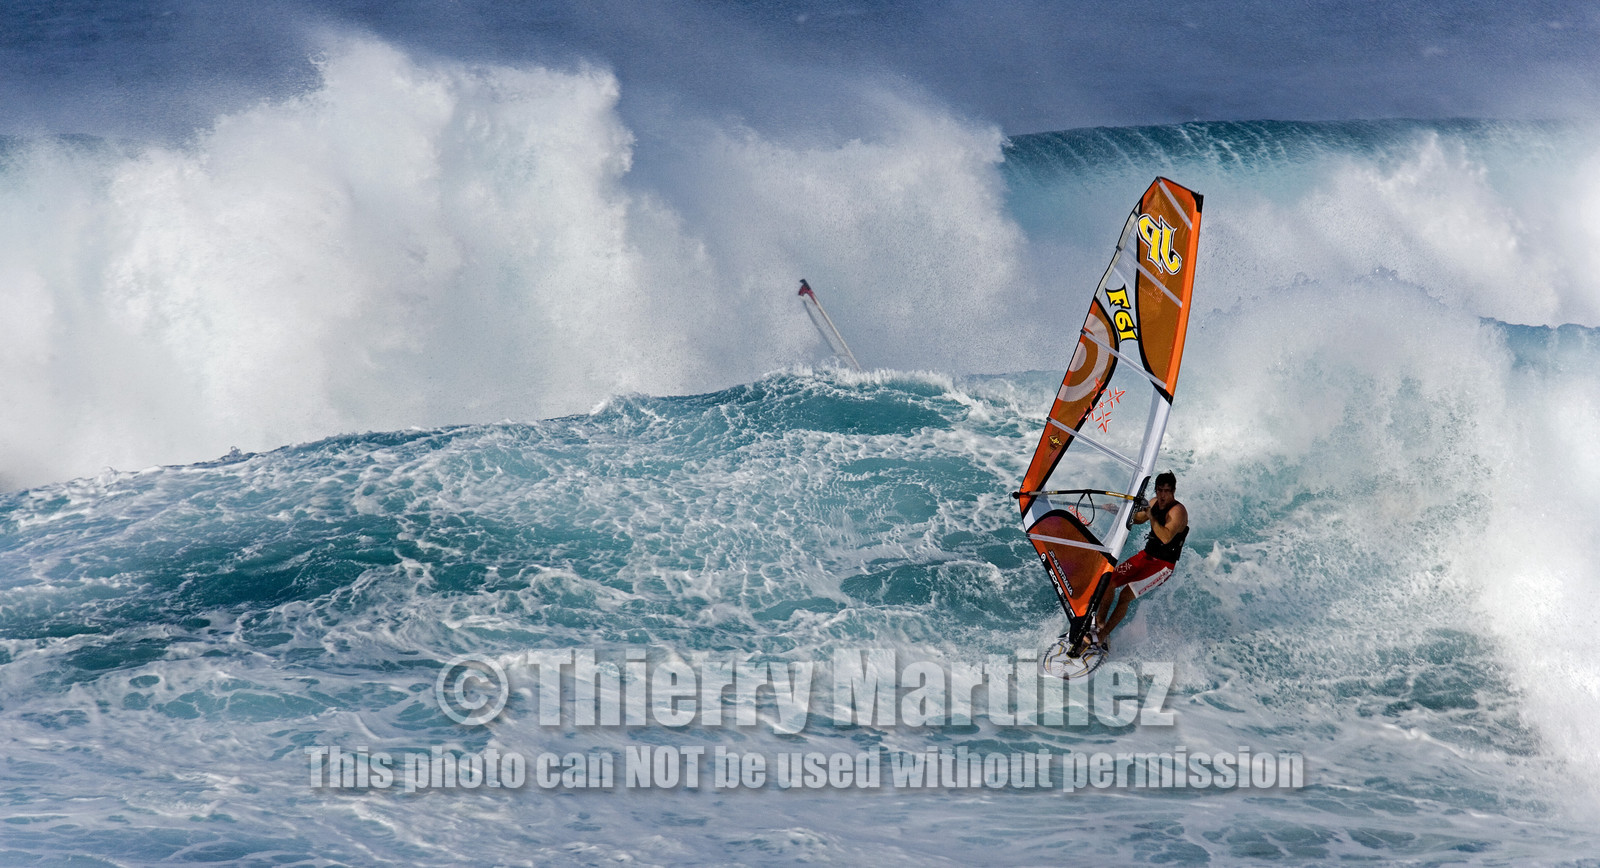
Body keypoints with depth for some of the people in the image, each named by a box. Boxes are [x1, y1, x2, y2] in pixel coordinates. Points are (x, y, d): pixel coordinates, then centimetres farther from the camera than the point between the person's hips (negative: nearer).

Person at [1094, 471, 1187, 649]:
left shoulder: (1178, 511, -19)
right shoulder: (1155, 503, 4)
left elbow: (1166, 537, -35)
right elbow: (1137, 519, 25)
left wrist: (1150, 515, -33)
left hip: (1164, 565, -8)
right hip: (1146, 555, 8)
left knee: (1126, 594, -20)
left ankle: (1101, 638, -11)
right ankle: (1099, 625, 14)